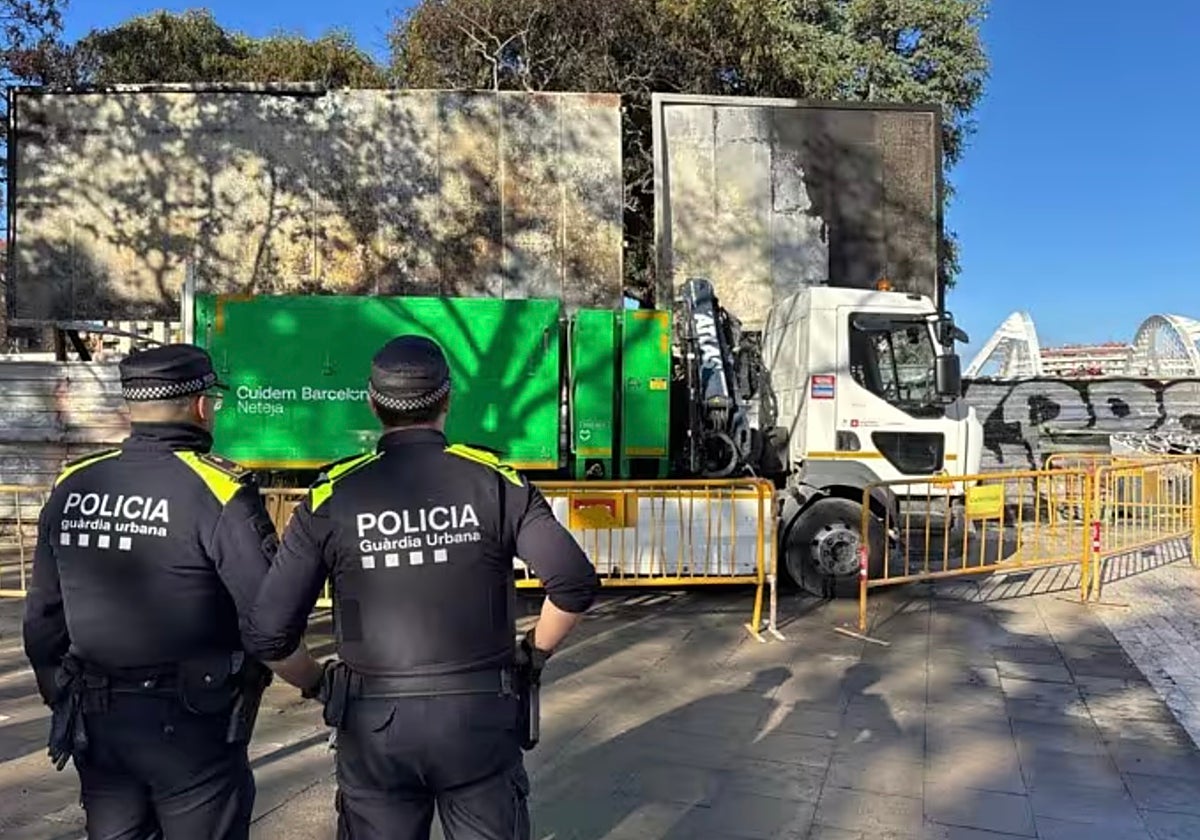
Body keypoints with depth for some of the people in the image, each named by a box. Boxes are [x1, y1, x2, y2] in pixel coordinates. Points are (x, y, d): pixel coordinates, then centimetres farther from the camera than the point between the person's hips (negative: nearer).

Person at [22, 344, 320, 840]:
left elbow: (42, 622, 9)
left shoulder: (72, 489, 1)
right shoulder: (218, 490, -17)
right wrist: (319, 684, -1)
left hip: (97, 725, 6)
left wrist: (66, 706, 22)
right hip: (190, 725, -5)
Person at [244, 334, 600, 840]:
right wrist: (536, 652, 3)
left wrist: (315, 682, 11)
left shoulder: (333, 496, -6)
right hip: (479, 716, 0)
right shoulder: (496, 482, -7)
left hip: (374, 723, 1)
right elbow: (575, 583, -14)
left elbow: (267, 633, -8)